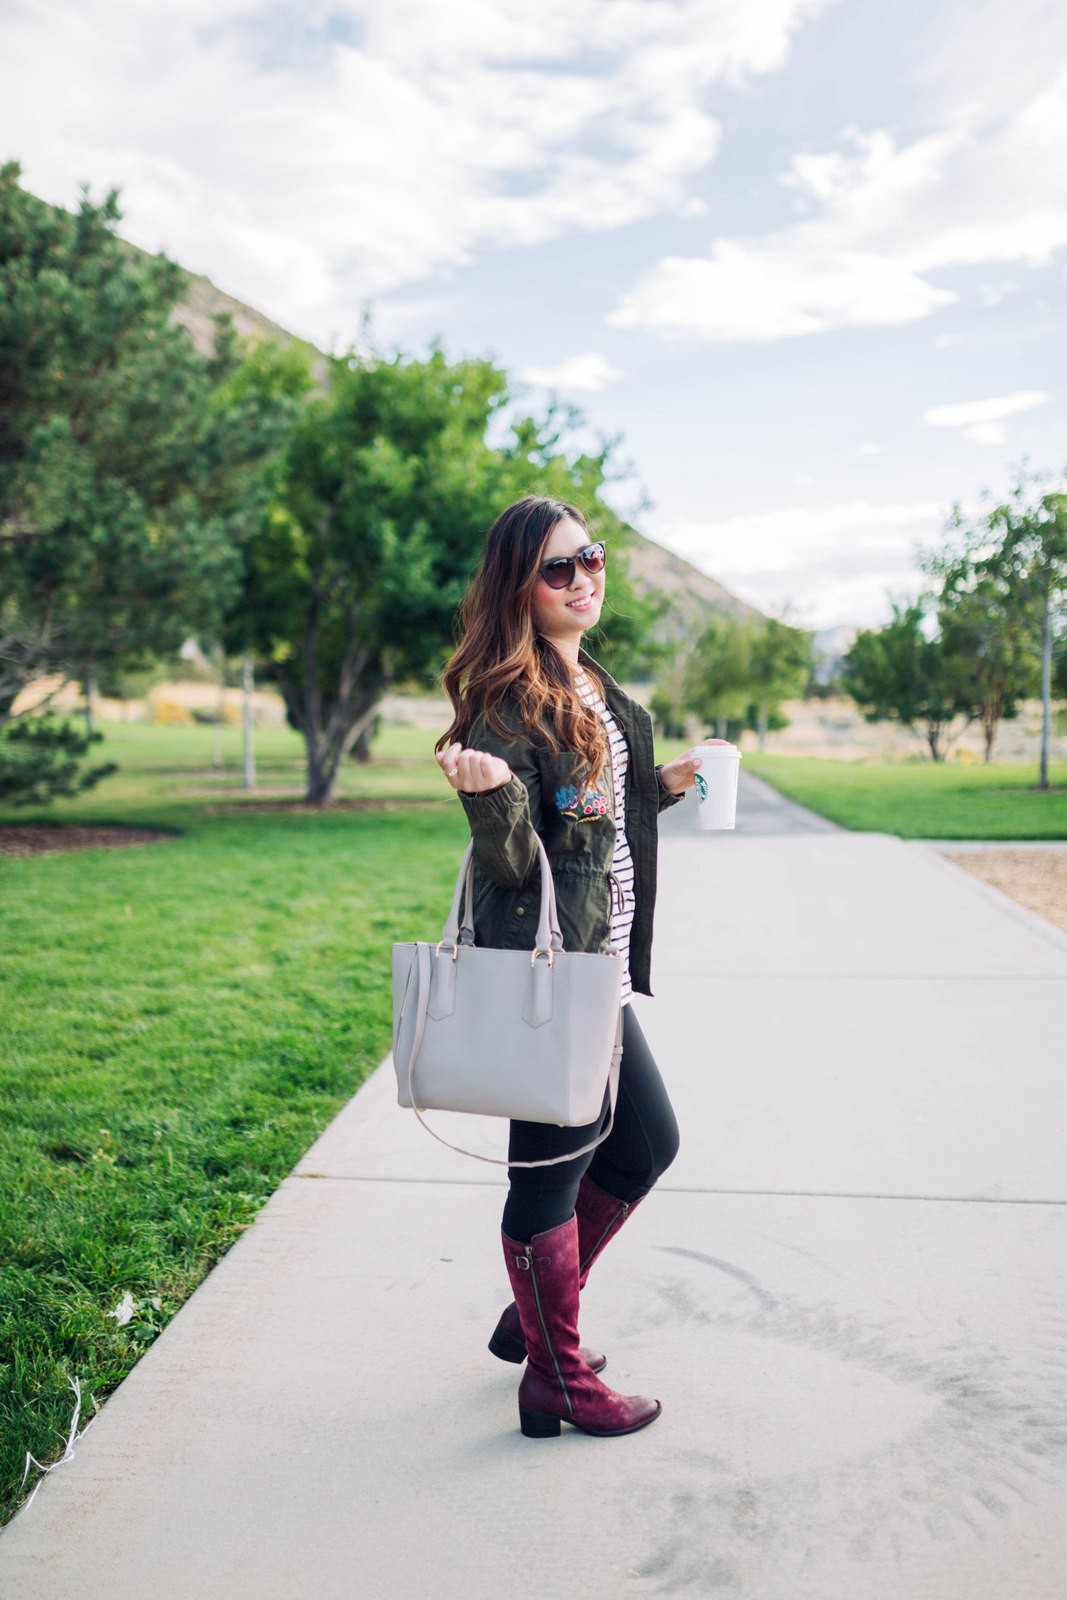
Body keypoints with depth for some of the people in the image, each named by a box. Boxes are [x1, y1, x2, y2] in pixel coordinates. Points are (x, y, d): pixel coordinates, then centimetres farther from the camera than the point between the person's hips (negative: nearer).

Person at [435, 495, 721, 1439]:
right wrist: (492, 793, -37)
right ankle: (557, 1381, 23)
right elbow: (513, 867, -19)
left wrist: (667, 787, 24)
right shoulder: (504, 705, -15)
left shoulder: (599, 691, 12)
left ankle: (533, 1316, 34)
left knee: (648, 1142, 18)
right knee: (553, 1168, 3)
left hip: (601, 968, 10)